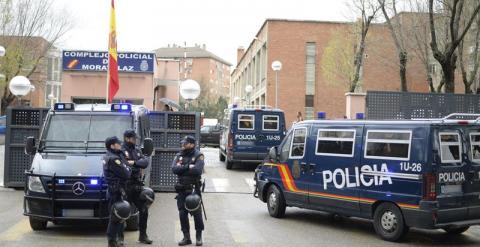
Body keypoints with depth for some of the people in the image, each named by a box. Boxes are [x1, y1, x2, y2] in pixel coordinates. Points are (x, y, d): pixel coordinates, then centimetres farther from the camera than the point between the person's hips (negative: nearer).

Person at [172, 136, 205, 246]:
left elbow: (197, 170, -21)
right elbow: (174, 169, -6)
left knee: (196, 213, 2)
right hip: (181, 189, 5)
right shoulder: (179, 156, 10)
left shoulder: (198, 156, -5)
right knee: (182, 214, 7)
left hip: (193, 189, -5)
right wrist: (188, 167, -15)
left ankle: (199, 237, 16)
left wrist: (182, 168, -11)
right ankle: (186, 237, 18)